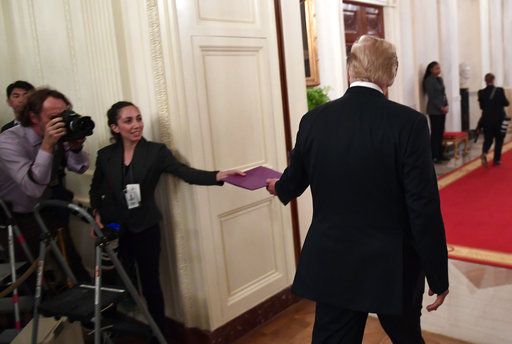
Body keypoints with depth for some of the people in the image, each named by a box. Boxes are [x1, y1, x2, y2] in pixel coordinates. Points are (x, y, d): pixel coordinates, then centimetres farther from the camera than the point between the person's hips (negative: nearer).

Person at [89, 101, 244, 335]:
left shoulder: (156, 151, -9)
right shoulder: (105, 155, -1)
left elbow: (187, 173, -22)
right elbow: (95, 190, 15)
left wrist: (220, 175, -38)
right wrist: (96, 214, -1)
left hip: (145, 229, -2)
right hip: (113, 230, 2)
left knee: (150, 284, 7)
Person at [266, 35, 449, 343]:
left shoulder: (314, 120, -6)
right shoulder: (410, 122, -16)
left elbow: (295, 181, 9)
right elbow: (424, 208, -15)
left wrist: (279, 188, 34)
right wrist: (438, 276, -3)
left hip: (330, 266, 2)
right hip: (393, 269, -1)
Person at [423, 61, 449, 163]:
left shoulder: (440, 79, 13)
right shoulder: (429, 80, -10)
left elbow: (443, 93, 16)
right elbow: (431, 97, -14)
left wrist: (446, 106, 3)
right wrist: (441, 107, -14)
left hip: (442, 110, 8)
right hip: (434, 111, -8)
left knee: (441, 133, 10)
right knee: (435, 133, -5)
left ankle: (440, 154, 18)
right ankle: (434, 156, 0)